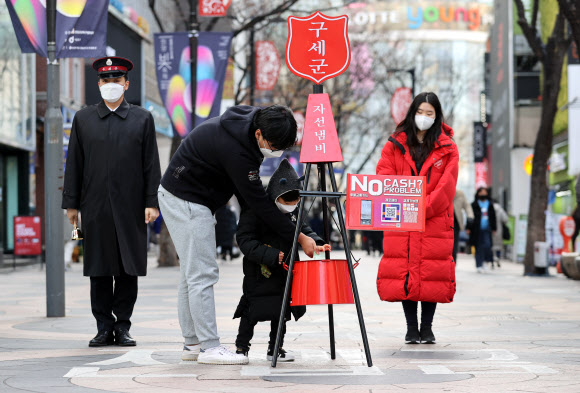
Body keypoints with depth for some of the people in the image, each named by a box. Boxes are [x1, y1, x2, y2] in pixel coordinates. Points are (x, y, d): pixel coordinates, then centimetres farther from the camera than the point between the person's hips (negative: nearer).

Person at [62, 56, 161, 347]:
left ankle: (123, 326, 9)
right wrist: (71, 203, 4)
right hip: (95, 206, 1)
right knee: (99, 270, 2)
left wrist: (152, 202, -3)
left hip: (131, 207, -1)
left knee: (129, 269, 1)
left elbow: (151, 165, 5)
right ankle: (104, 327, 9)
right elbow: (74, 164, 9)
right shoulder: (83, 119, 11)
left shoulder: (142, 119, 8)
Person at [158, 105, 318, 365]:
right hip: (186, 200, -10)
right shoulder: (235, 148, -30)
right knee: (203, 273, -10)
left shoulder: (246, 122, -2)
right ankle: (209, 347, -7)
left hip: (179, 197, 10)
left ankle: (192, 343, 18)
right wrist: (299, 238, -19)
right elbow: (259, 202, -24)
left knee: (193, 273, 12)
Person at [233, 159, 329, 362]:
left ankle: (275, 348, 23)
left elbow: (303, 230, 9)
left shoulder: (293, 213, 5)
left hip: (284, 272, 6)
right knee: (252, 310, -3)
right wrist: (271, 255, -27)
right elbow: (245, 241, -20)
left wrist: (315, 244, -13)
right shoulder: (253, 212, -18)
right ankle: (241, 348, 11)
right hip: (259, 272, -6)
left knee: (282, 309, 11)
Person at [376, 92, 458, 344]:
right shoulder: (395, 145, 10)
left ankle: (427, 328, 9)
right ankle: (411, 327, 8)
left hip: (435, 221, -1)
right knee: (403, 272, -1)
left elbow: (447, 186, -4)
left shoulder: (447, 148, 6)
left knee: (432, 273, -2)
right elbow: (383, 179, 1)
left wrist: (424, 207, -16)